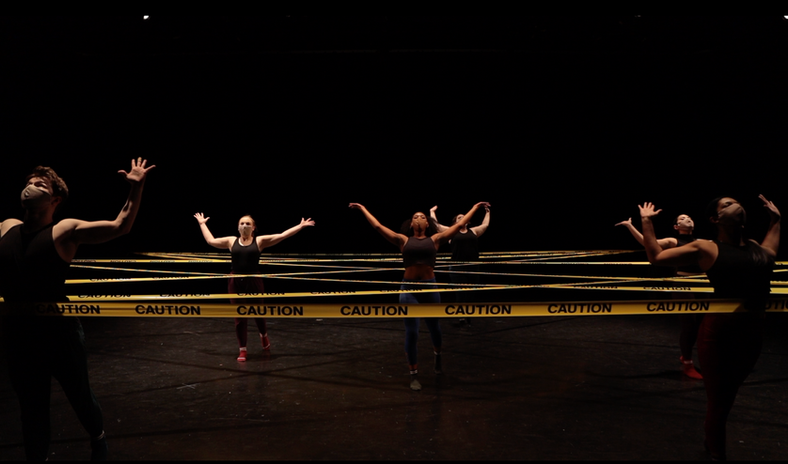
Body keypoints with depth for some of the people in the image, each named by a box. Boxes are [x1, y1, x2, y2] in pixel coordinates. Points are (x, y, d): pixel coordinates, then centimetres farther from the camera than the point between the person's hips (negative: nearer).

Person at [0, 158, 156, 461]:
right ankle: (37, 456, 37)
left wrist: (136, 188, -18)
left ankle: (98, 439, 43)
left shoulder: (65, 230, -8)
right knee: (31, 407, 18)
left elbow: (121, 226, -12)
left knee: (80, 396, 15)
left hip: (59, 333, -3)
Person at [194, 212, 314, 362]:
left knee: (258, 312, 13)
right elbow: (210, 240, 16)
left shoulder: (260, 241, -1)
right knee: (239, 317, 5)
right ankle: (242, 350, 17)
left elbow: (282, 236, -3)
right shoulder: (231, 241, 6)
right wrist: (202, 224, 24)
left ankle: (264, 336, 45)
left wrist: (300, 226, -6)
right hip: (236, 283, 1)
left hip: (254, 282, -1)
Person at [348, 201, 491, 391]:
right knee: (411, 333, -2)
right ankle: (414, 375, 12)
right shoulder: (403, 240, 5)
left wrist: (475, 207, 12)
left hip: (430, 287, 1)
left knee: (434, 327, 17)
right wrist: (363, 209, 12)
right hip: (409, 288, -1)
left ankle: (437, 356, 49)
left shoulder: (435, 239, 6)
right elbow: (378, 226, 7)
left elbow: (459, 225, 8)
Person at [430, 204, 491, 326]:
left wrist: (487, 212, 34)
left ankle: (468, 318, 18)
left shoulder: (473, 231, 16)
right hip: (457, 268, -3)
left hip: (473, 268, 3)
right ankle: (461, 317, 10)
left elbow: (485, 225, 25)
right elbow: (436, 224, 6)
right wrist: (432, 211, 16)